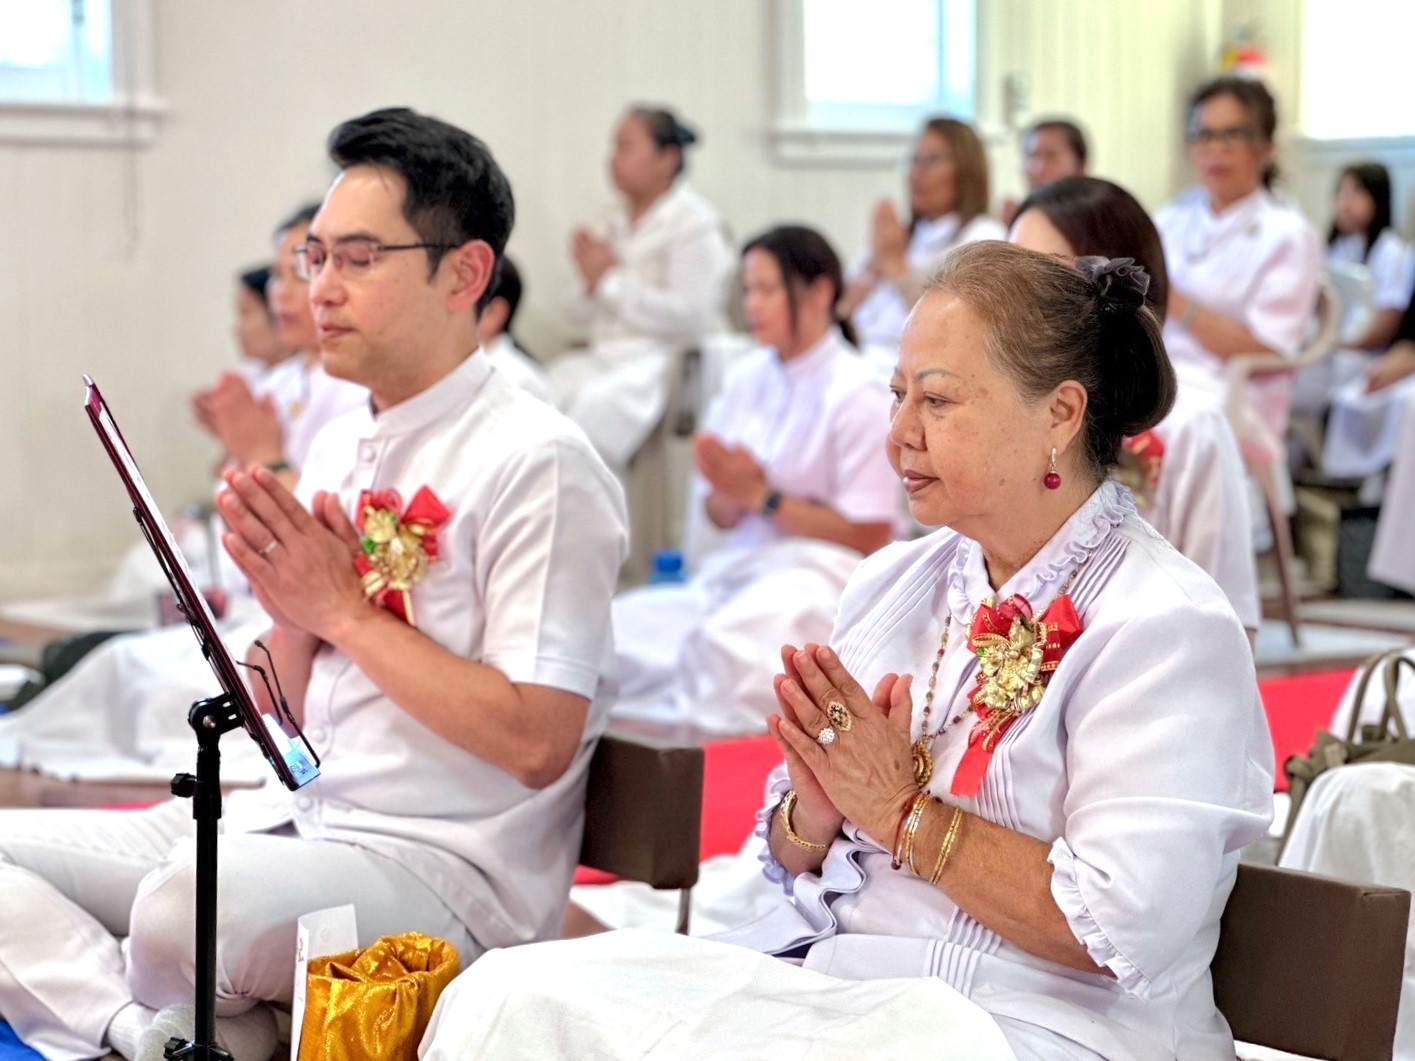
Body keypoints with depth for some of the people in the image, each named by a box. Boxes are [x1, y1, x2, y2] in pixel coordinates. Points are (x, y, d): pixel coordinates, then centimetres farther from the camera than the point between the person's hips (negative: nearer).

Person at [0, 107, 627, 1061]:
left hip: (444, 867, -8)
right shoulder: (336, 449, 13)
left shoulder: (534, 463, -11)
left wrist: (344, 606, -14)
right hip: (293, 821, 8)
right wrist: (290, 610, -5)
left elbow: (536, 745, -18)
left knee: (192, 898, -35)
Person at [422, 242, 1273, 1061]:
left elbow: (1125, 932, -18)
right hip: (825, 972, 6)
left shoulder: (1166, 626, -9)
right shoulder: (893, 582, 13)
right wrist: (816, 811, -6)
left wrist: (901, 809, -14)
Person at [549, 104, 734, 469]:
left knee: (595, 402, -33)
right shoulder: (616, 223, 17)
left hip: (664, 361, -7)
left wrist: (611, 279, -11)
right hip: (607, 356, 7)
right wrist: (590, 282, -3)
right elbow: (583, 316, 21)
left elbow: (689, 315, -16)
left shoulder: (694, 223, -5)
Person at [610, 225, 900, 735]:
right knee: (621, 625, -22)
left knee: (728, 641, -37)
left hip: (817, 573, -6)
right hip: (734, 570, 6)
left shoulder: (857, 396, -7)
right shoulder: (745, 377, 13)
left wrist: (763, 496, -11)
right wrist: (728, 492, -7)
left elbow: (869, 538, -8)